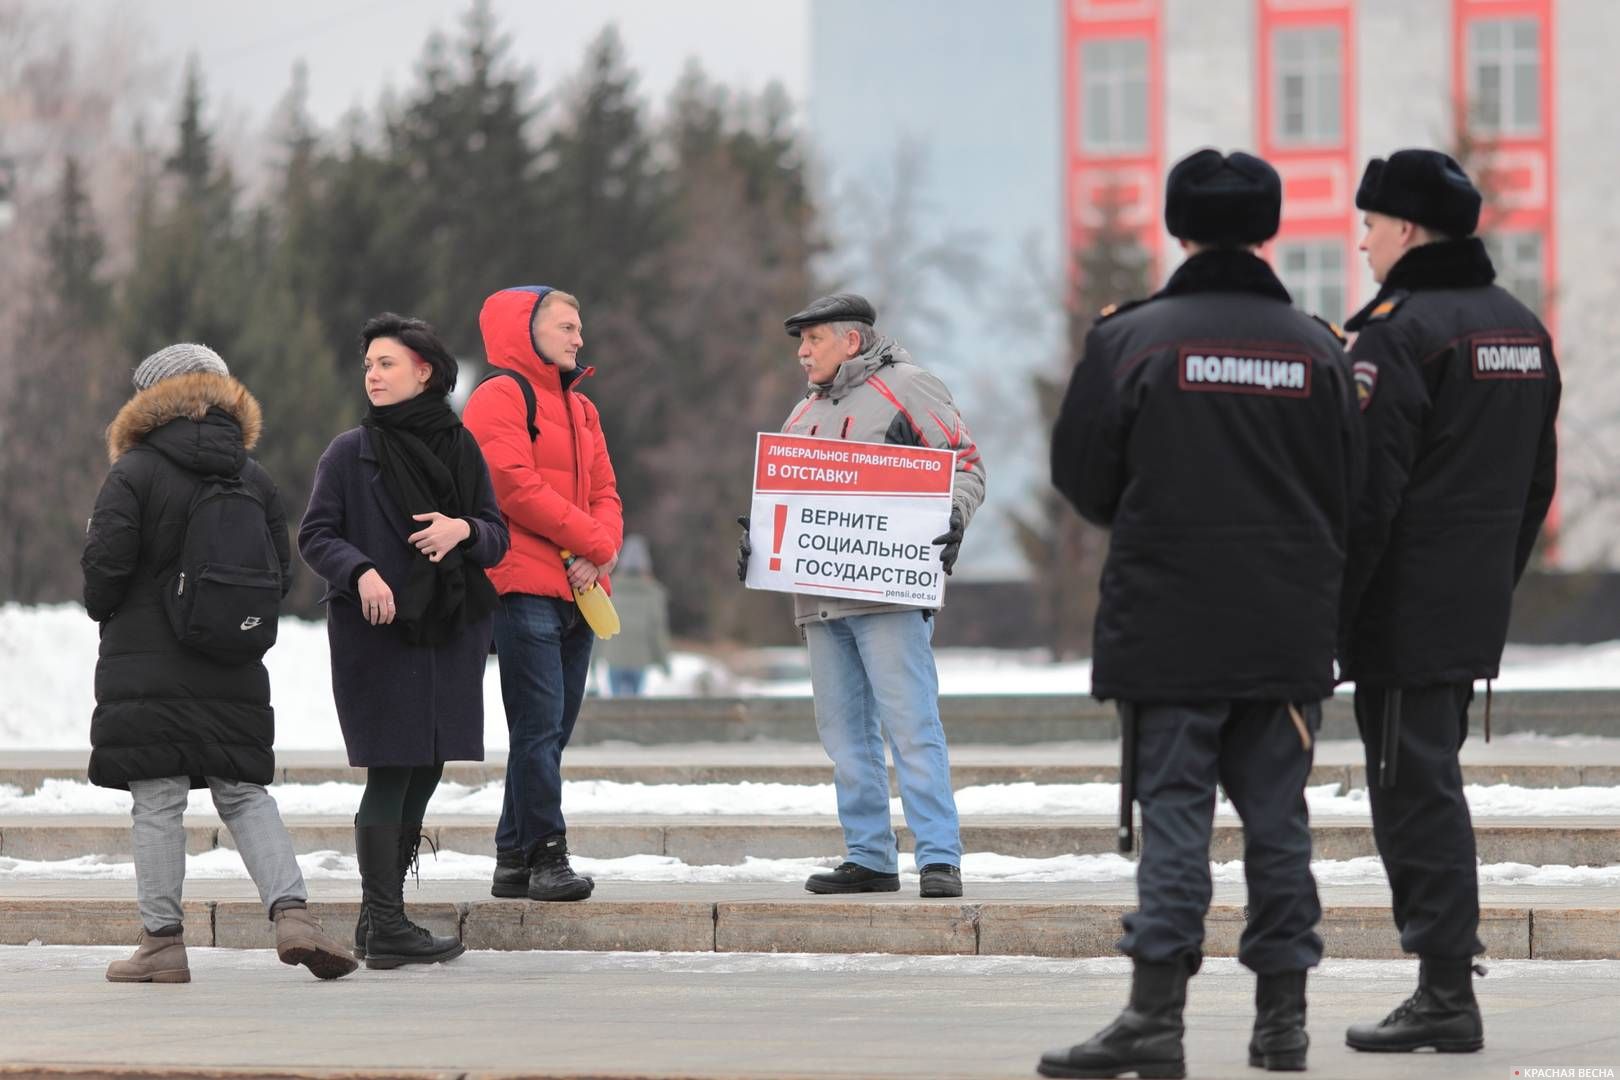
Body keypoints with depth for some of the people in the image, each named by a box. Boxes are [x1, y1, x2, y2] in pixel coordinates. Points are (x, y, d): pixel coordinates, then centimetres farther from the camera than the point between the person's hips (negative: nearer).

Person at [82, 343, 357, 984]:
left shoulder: (135, 472, -7)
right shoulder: (252, 479, 9)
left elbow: (106, 561, -12)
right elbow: (279, 575, 9)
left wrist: (102, 610, 8)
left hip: (145, 667, -4)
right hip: (234, 674, 4)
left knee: (157, 804, -1)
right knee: (244, 794, 10)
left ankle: (163, 942, -1)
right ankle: (291, 910, -8)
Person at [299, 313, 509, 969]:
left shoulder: (461, 449, 10)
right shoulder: (351, 452, 0)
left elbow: (498, 538, 11)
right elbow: (315, 536, -2)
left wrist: (463, 529, -11)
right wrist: (360, 572, -21)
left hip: (450, 636, 4)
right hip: (376, 635, -4)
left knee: (424, 772, 6)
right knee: (391, 773, -8)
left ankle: (379, 919, 16)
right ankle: (385, 926, -6)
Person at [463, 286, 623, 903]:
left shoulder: (580, 409, 21)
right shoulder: (499, 399, -5)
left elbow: (603, 493, 16)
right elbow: (516, 486, -15)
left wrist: (599, 555, -5)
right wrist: (596, 544, -10)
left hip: (578, 591, 8)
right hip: (525, 588, -8)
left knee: (550, 731, 9)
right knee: (539, 727, -11)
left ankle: (515, 858, 14)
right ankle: (545, 857, -11)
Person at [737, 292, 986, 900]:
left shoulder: (904, 388, 1)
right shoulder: (805, 413, 23)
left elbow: (966, 463, -3)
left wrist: (953, 516, -21)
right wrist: (754, 536, 4)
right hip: (819, 599, 8)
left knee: (911, 727, -11)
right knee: (845, 734, 7)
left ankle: (939, 857, -12)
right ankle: (869, 858, 12)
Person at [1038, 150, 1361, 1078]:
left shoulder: (1131, 339, -5)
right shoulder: (1316, 348, 3)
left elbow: (1081, 476, -1)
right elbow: (1353, 490, 6)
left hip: (1168, 624, -3)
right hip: (1291, 630, 3)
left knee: (1174, 811, -2)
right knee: (1277, 815, 9)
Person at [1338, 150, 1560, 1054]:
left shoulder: (1399, 334, -15)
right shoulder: (1522, 328, 12)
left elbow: (1368, 493, -18)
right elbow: (1538, 481, 18)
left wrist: (1327, 613, -14)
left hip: (1406, 610, -8)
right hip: (1478, 611, 8)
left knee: (1417, 789, -6)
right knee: (1430, 783, 18)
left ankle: (1446, 997, -7)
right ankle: (1451, 947, 21)